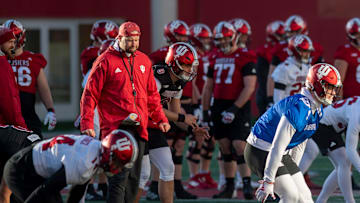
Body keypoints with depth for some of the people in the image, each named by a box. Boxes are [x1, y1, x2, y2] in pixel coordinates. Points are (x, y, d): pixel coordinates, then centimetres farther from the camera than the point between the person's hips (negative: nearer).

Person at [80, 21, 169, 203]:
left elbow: (152, 94, 25)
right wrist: (87, 124, -12)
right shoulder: (106, 61, -4)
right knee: (120, 178, -13)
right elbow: (90, 94, -4)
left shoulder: (144, 61, 15)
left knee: (133, 179, 9)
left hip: (139, 129, 6)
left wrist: (160, 119, 17)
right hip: (115, 127, -6)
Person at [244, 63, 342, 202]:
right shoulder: (298, 108, -28)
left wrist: (293, 169, 19)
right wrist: (268, 181, -26)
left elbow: (300, 144, 16)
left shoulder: (317, 111, 4)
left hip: (280, 154, 10)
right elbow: (277, 147, -28)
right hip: (261, 152, -10)